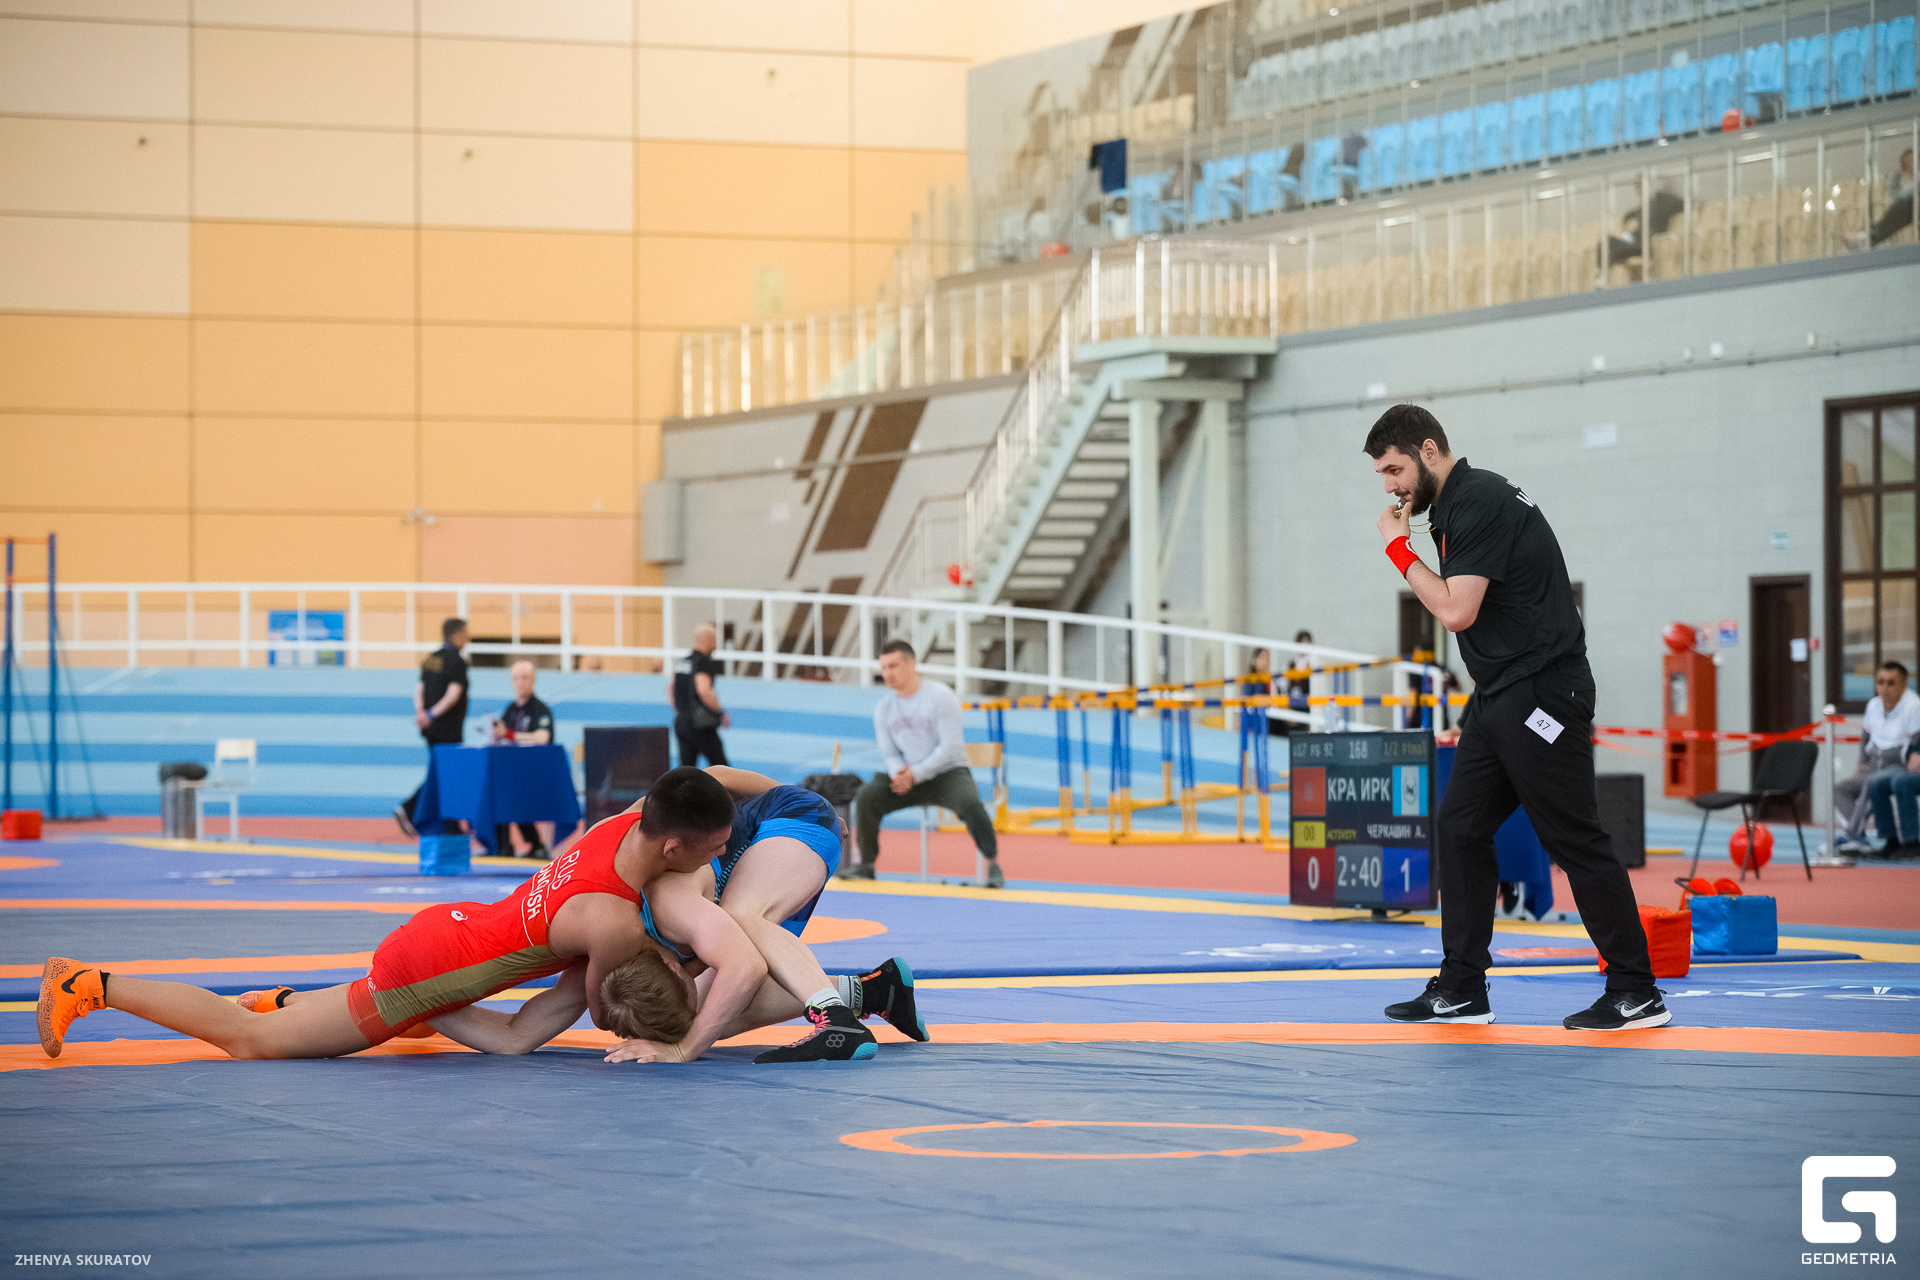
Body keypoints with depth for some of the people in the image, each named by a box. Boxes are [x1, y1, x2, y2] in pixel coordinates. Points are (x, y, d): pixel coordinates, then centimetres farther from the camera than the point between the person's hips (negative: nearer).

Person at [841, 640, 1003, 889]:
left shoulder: (940, 696, -11)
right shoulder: (883, 708, 7)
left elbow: (949, 747, -16)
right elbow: (889, 753, 10)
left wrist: (915, 774, -23)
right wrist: (898, 773, -15)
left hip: (949, 773, -5)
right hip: (908, 778, 5)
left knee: (969, 803, -35)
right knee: (866, 796, -18)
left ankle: (993, 865, -22)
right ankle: (866, 864, -5)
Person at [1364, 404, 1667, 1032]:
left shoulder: (1482, 503, -16)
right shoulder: (1459, 503, 16)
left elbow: (1456, 610, -21)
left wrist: (1398, 548, -10)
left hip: (1541, 692, -10)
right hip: (1500, 698, 10)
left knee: (1576, 841, -6)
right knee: (1460, 828, 7)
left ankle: (1636, 993, -1)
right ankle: (1461, 989, 11)